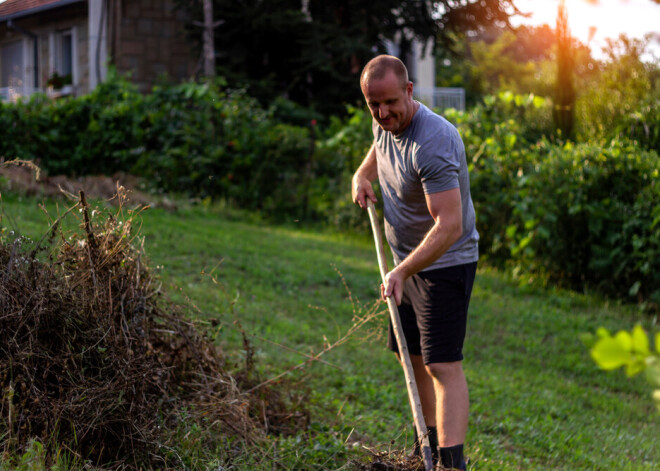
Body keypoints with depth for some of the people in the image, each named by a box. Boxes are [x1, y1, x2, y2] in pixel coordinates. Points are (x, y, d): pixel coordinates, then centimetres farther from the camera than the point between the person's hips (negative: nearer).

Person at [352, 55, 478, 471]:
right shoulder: (385, 124, 0)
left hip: (445, 265, -9)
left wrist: (402, 272, -39)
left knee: (443, 365, -16)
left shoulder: (433, 143, -29)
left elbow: (449, 226, -34)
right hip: (408, 262, 9)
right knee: (413, 357, 16)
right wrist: (363, 176, 7)